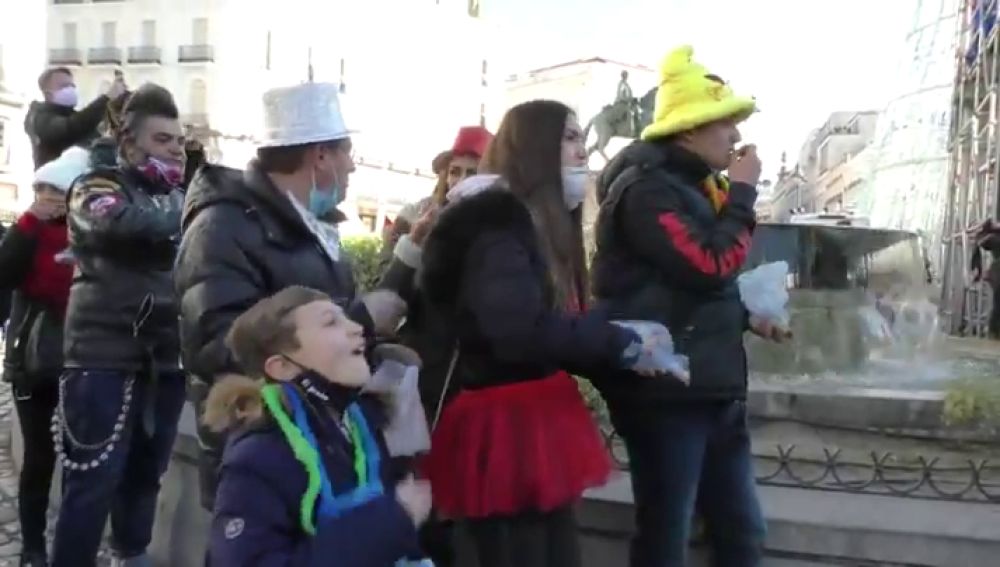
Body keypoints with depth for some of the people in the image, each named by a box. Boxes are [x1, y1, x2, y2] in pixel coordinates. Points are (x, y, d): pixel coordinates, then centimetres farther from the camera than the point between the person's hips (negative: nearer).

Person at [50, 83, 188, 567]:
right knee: (94, 480, -5)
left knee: (145, 474, 14)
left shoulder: (181, 198, 20)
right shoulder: (98, 188, 1)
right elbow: (126, 224, -22)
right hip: (105, 358, -6)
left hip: (166, 359, 6)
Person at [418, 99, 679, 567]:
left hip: (541, 416, 10)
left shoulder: (542, 222, 16)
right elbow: (520, 330, -29)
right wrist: (621, 344, -17)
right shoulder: (496, 223, -15)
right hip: (504, 426, -10)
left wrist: (626, 350, 2)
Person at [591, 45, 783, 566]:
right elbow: (710, 268, -22)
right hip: (666, 392, -9)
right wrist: (742, 195, -10)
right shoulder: (645, 190, -14)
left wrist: (748, 315, 10)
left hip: (713, 389, 10)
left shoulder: (695, 186, 16)